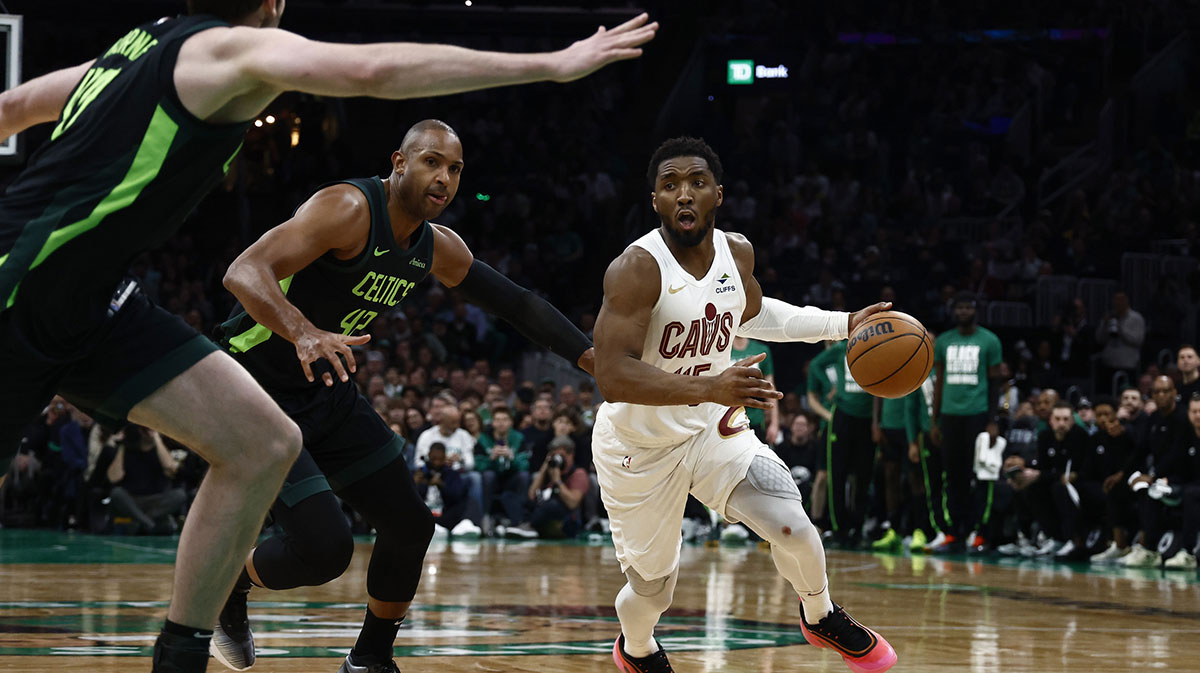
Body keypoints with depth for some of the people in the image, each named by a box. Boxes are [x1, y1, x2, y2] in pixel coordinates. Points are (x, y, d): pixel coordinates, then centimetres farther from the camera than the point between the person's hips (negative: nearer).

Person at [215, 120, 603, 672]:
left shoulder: (437, 249, 2)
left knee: (409, 526, 7)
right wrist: (303, 332, -53)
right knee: (324, 547, -17)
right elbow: (245, 272, -35)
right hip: (258, 389, -9)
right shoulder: (349, 209, -24)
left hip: (328, 391, 9)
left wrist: (589, 356, 1)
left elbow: (512, 301, 12)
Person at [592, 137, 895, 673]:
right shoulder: (637, 269, -27)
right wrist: (709, 388, -47)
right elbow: (612, 377, -36)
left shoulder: (736, 252, -5)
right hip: (640, 447, -4)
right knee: (652, 589, 8)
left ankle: (821, 619, 15)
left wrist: (842, 325, 9)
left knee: (791, 526, -17)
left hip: (712, 428, 4)